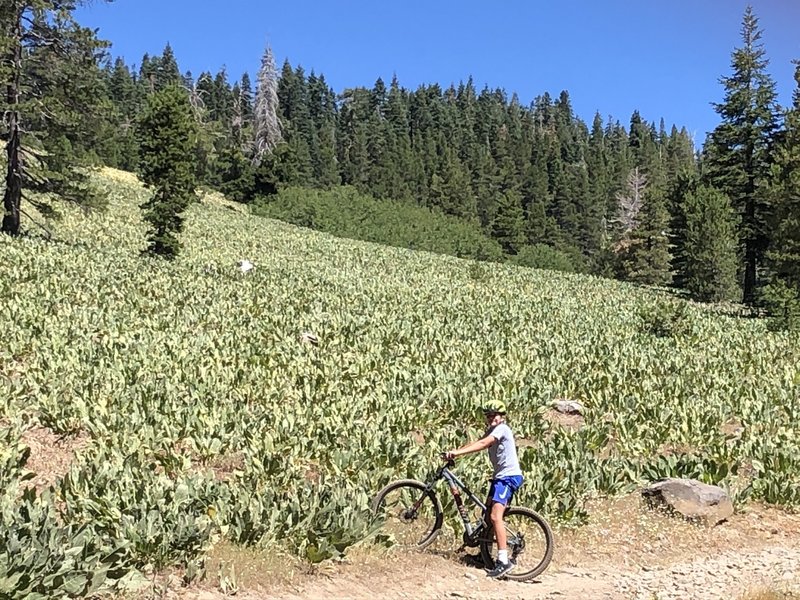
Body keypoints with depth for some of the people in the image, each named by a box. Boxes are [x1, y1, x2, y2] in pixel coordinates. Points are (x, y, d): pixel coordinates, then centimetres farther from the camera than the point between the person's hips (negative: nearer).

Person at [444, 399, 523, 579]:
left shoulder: (502, 428, -12)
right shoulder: (492, 431, 18)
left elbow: (482, 444, -26)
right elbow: (475, 443, 6)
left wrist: (457, 452, -34)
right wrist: (453, 452, -9)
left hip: (509, 476, -10)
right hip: (500, 476, 10)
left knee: (495, 516, -20)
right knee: (488, 513, 14)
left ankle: (504, 561, -22)